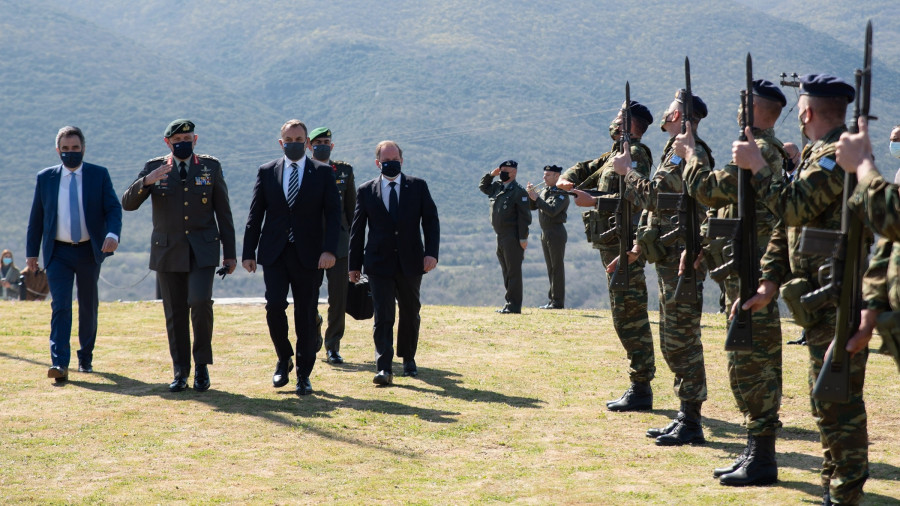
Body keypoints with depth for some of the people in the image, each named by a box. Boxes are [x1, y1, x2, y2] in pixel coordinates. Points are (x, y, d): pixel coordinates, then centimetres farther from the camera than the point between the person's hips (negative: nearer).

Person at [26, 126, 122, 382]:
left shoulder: (99, 175, 1)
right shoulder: (45, 178, 4)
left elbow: (113, 208, -5)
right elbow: (36, 217, 8)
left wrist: (112, 234, -24)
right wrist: (31, 252, 5)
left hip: (89, 251, 1)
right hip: (58, 252, -1)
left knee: (88, 306, 12)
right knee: (60, 306, -12)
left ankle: (86, 358, 28)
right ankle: (60, 363, -19)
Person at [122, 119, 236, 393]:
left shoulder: (211, 167, 5)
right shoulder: (154, 168, 4)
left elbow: (223, 212, 7)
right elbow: (128, 203, -4)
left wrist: (230, 253, 3)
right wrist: (146, 181, -23)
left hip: (203, 250, -1)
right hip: (168, 251, 1)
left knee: (200, 302, -18)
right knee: (175, 314, 4)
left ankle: (202, 365, -1)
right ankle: (180, 371, 15)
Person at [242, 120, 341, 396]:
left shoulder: (323, 173, 4)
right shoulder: (266, 172, 9)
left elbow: (333, 214, -1)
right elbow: (255, 215, 9)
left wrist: (329, 249, -15)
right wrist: (249, 252, 2)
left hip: (308, 256, -1)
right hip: (274, 254, 1)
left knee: (306, 316, 1)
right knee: (274, 305, -13)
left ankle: (304, 375, 12)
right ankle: (284, 359, 13)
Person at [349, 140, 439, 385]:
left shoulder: (418, 186, 4)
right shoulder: (366, 191, 4)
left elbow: (431, 221, 2)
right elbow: (357, 229, 7)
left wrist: (431, 252, -11)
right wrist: (355, 264, 5)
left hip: (410, 263, 1)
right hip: (379, 264, -1)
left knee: (410, 313, 13)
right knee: (383, 316, -9)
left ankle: (408, 359, 33)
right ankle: (384, 368, -13)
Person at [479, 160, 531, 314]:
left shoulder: (519, 192, -9)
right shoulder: (497, 188, 14)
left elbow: (524, 217, -13)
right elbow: (483, 186, 32)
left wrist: (523, 238, -17)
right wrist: (491, 174, 13)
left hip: (513, 237, -9)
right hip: (500, 236, 9)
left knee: (513, 271, -6)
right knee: (506, 271, 12)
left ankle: (514, 305, -5)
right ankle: (510, 303, 19)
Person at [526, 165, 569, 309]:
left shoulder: (562, 193, -11)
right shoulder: (544, 191, 14)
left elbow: (552, 211, -23)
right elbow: (532, 207, 13)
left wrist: (536, 198, -21)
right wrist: (529, 195, -5)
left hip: (556, 233, -8)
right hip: (545, 233, 8)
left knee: (557, 267, -6)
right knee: (550, 268, 10)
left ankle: (558, 301, -4)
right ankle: (552, 299, 14)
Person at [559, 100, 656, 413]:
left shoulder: (633, 155, -12)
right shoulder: (614, 154, 19)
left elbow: (631, 199, -24)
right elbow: (587, 169, 23)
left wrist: (591, 201, -21)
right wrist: (568, 179, 0)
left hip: (624, 249, -10)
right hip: (613, 247, 10)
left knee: (630, 319, -10)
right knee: (627, 319, 13)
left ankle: (641, 390, -7)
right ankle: (639, 386, 18)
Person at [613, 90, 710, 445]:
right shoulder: (676, 151, 18)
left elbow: (653, 195, -22)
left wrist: (627, 170, -8)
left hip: (680, 258, -11)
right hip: (669, 258, 11)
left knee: (681, 341, -8)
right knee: (673, 341, 14)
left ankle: (691, 422, -5)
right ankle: (685, 415, 20)